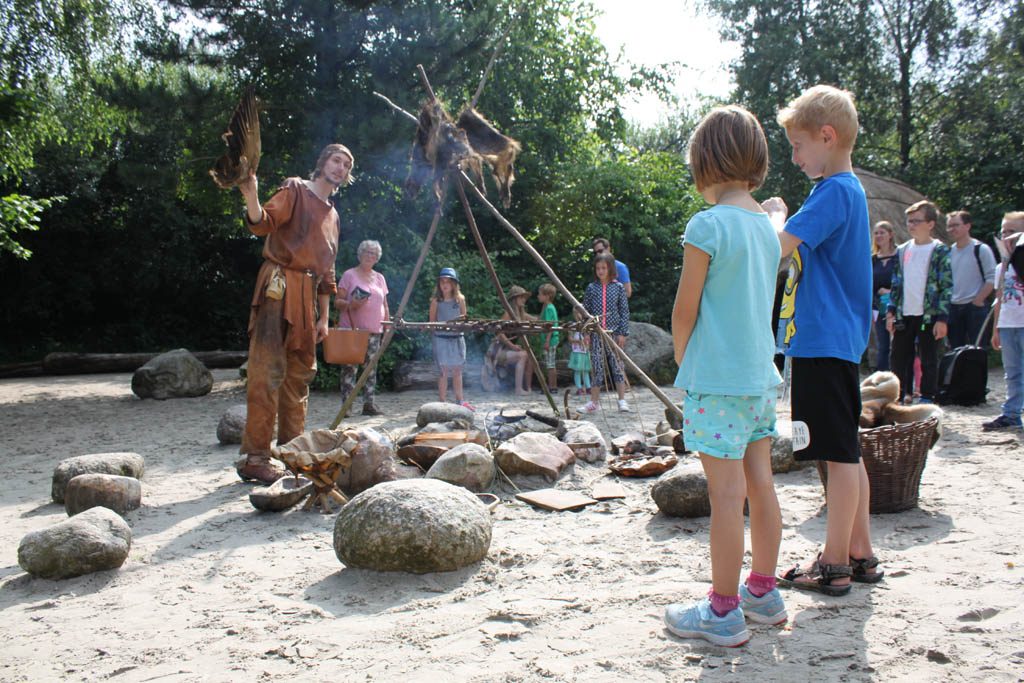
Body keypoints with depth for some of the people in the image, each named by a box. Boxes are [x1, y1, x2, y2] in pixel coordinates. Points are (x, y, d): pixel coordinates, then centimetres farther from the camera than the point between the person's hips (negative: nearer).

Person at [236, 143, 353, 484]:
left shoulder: (332, 215, 24)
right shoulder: (295, 191, 3)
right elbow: (264, 223, -14)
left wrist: (324, 318, 18)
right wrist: (252, 198, -35)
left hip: (307, 295, 8)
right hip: (279, 286, -8)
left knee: (299, 376, 10)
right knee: (268, 373, -12)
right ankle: (255, 457, -12)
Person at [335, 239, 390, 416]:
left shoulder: (380, 278, 17)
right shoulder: (349, 275, 2)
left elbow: (385, 306, 20)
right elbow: (337, 302, -1)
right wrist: (351, 304, -20)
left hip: (374, 330, 5)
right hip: (352, 329, -5)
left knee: (371, 367, 4)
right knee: (350, 366, -7)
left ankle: (369, 403, 7)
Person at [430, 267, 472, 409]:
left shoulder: (460, 299, 3)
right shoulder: (436, 300, -2)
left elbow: (464, 318, 9)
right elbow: (432, 322, 4)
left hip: (457, 338, 2)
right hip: (441, 338, -2)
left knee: (457, 371, 9)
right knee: (444, 371, -3)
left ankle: (460, 401, 17)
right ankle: (443, 402, 3)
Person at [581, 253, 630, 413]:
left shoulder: (618, 287, 3)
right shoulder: (591, 288, 6)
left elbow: (624, 310, 3)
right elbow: (586, 310, 7)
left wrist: (623, 332, -5)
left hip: (614, 332, -1)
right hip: (596, 334, 1)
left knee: (617, 366, 0)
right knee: (597, 367, 3)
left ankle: (622, 401, 7)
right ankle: (593, 403, 9)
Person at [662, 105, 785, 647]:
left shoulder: (707, 225, -14)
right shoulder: (767, 225, 10)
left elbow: (685, 311, -12)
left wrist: (682, 359, 6)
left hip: (717, 376, -8)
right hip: (761, 372, 8)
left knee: (727, 494, -3)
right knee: (760, 485, 15)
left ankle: (723, 612, 7)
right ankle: (763, 592, 27)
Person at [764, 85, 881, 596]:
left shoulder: (834, 192, -15)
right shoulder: (848, 190, 16)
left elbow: (777, 246, -25)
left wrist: (775, 214, -7)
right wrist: (780, 221, 7)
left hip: (824, 343, -10)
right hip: (835, 340, 10)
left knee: (839, 454, -3)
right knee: (846, 452, 14)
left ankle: (834, 566, 6)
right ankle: (860, 555, 23)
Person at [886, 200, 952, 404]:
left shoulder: (940, 251, -3)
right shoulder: (902, 250, 11)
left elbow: (947, 287, -7)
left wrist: (942, 318, -13)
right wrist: (891, 312, 6)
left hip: (929, 315, -5)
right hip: (904, 315, 5)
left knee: (929, 360, 2)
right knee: (898, 358, 8)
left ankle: (927, 399, 9)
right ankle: (900, 396, 18)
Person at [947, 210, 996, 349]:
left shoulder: (981, 249, -6)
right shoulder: (949, 252, 11)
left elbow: (992, 279, -10)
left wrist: (978, 301, -14)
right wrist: (946, 301, 6)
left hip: (975, 307, -5)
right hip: (953, 308, 6)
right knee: (955, 349, 9)